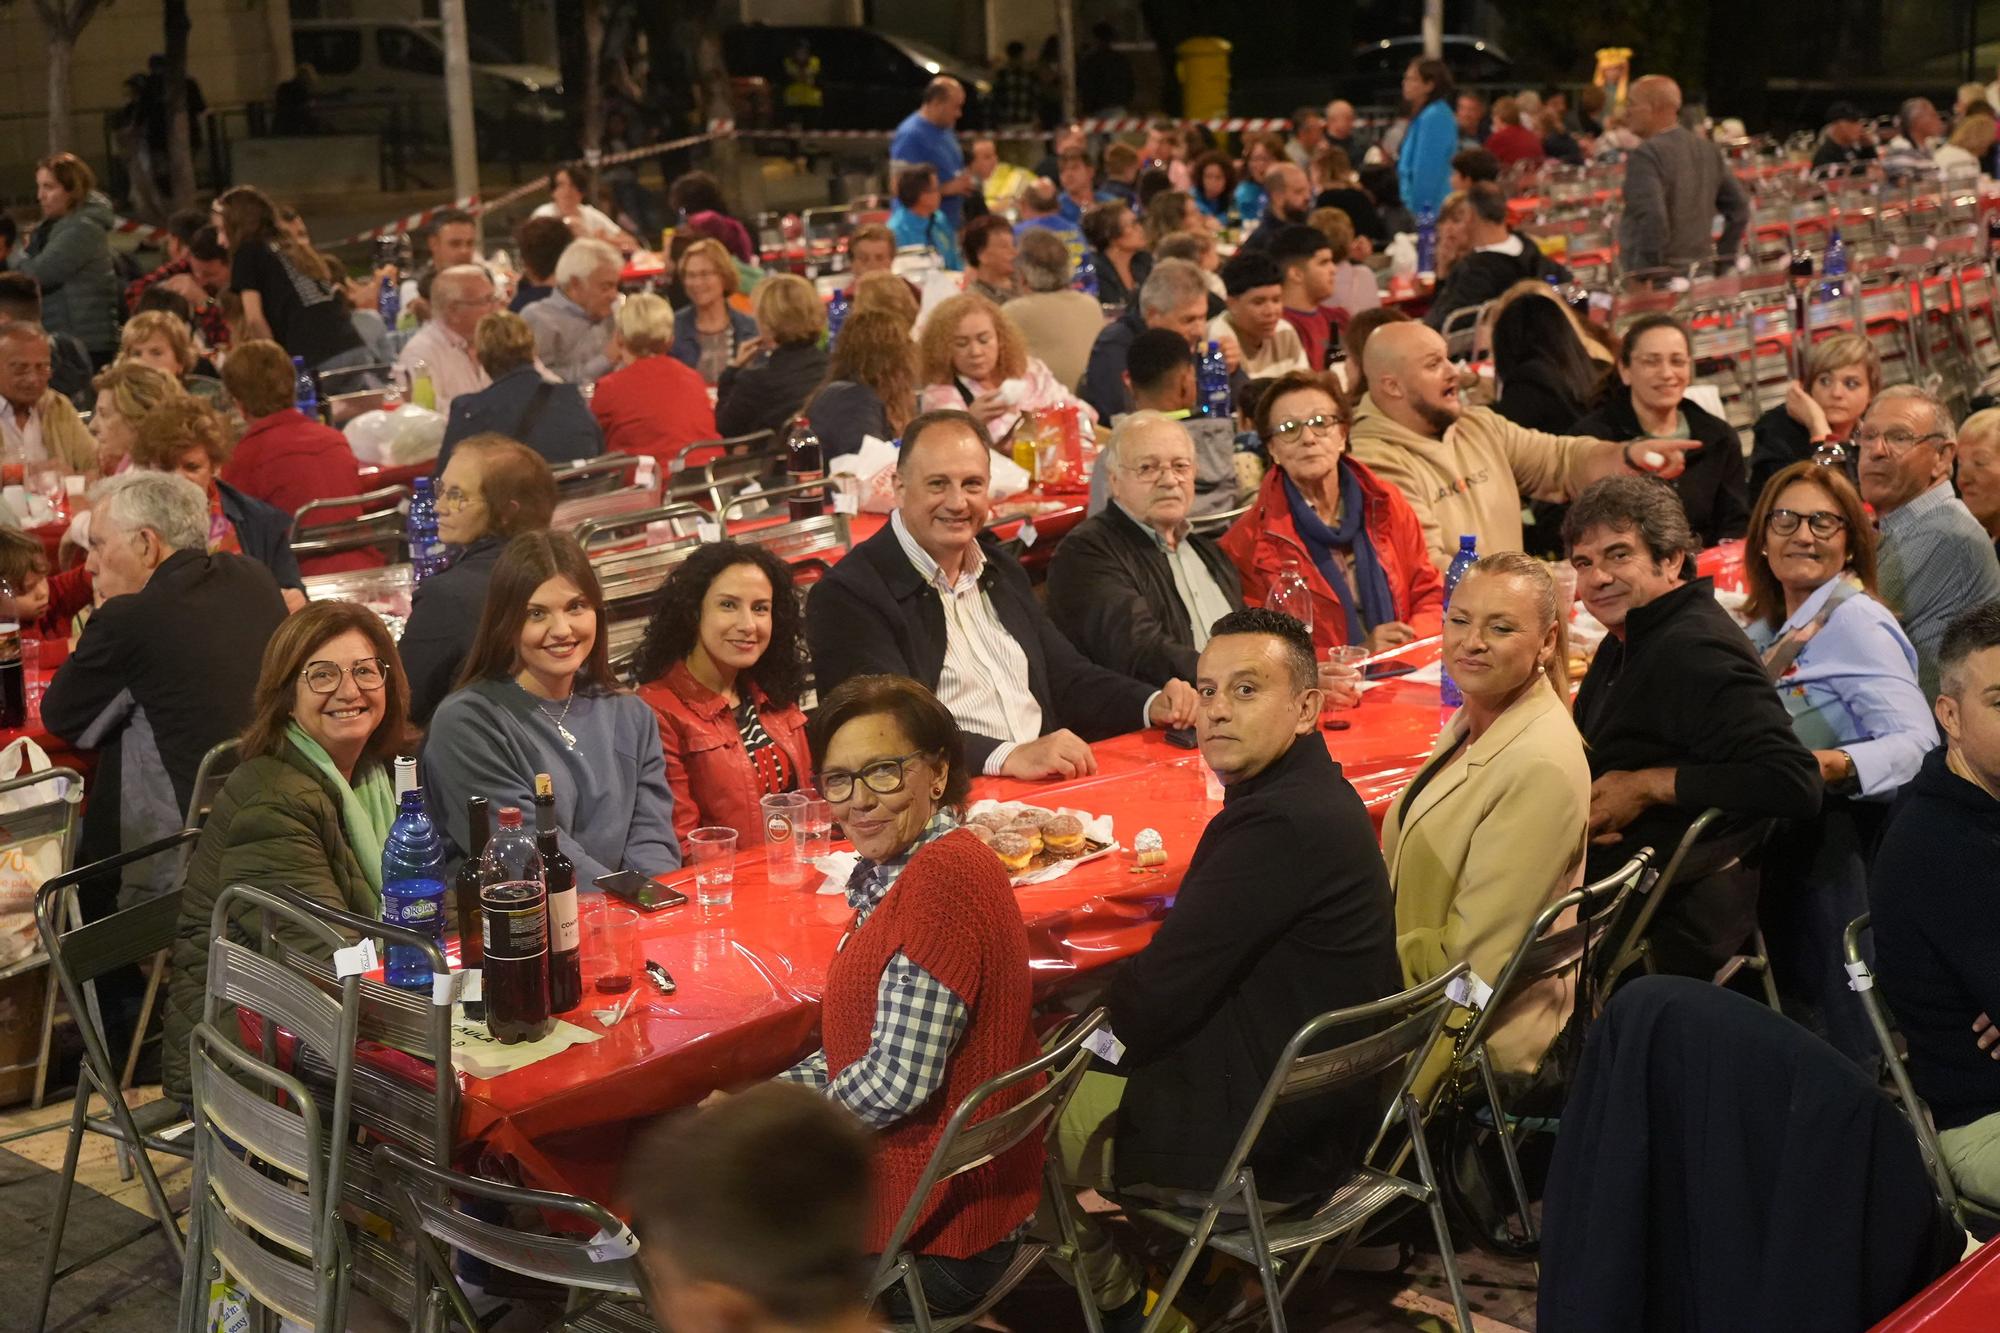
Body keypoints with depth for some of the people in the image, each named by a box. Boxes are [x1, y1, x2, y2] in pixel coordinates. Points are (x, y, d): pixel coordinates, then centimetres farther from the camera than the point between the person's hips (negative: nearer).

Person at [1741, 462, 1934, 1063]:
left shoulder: (1854, 620, -14)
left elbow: (1919, 742, -24)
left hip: (1841, 861, -9)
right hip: (1786, 851, 9)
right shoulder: (1769, 628, 12)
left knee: (1839, 1043, -3)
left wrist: (1829, 766, -38)